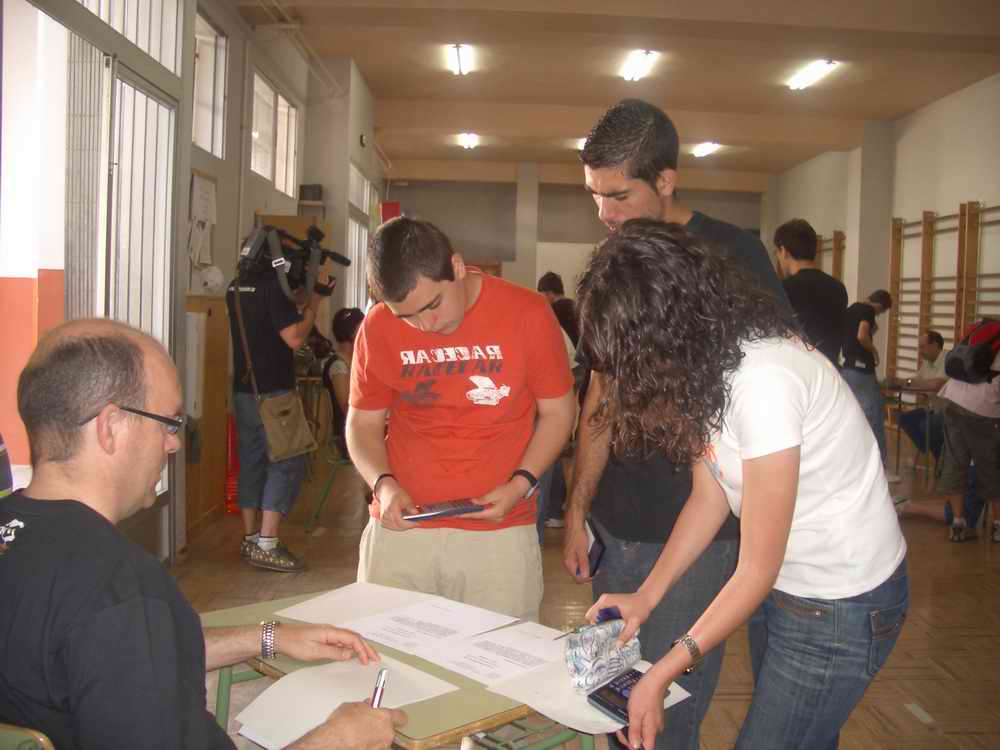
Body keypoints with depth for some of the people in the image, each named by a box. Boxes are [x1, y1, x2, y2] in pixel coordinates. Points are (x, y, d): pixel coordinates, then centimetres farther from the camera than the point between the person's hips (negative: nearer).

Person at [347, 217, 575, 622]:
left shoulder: (528, 314, -8)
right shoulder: (378, 328, -3)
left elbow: (557, 412, 1)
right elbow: (363, 423, 8)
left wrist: (521, 484, -12)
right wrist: (383, 483, -10)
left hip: (500, 532, -1)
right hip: (400, 528, 2)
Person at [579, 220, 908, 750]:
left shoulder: (763, 380, -31)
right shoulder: (703, 360, -6)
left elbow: (756, 572, -24)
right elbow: (708, 496, 2)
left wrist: (660, 677, -21)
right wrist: (645, 596, -8)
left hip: (842, 603, -7)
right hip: (782, 582, 8)